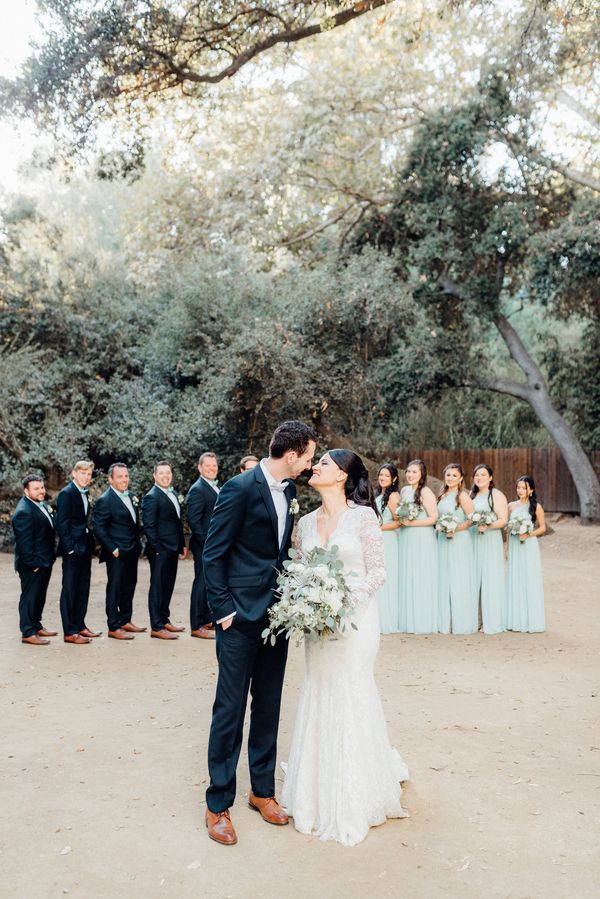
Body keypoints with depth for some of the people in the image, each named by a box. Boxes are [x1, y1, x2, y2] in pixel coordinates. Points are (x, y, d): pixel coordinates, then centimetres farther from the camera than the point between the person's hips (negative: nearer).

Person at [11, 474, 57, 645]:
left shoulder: (41, 505, 9)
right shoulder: (23, 512, -21)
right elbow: (24, 542, -22)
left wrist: (49, 558, 16)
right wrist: (33, 564, -20)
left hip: (44, 562, 10)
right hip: (32, 565, -10)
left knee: (39, 597, 19)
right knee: (30, 597, 1)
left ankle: (37, 626, 32)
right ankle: (28, 633, 10)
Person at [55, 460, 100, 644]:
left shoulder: (83, 493, 14)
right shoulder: (66, 493, -11)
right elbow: (61, 524, -15)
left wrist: (90, 544, 11)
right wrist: (70, 548, -18)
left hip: (85, 549, 9)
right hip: (73, 550, -9)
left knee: (83, 589, 14)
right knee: (69, 590, -2)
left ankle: (80, 625, 24)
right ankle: (69, 632, 3)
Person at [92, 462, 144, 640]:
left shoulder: (131, 496, 10)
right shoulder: (105, 500, -14)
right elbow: (98, 527, -16)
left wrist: (137, 544, 12)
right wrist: (112, 549, -16)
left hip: (132, 552, 8)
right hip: (117, 553, -8)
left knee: (129, 587, 16)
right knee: (115, 589, 0)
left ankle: (126, 621, 29)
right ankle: (114, 627, 7)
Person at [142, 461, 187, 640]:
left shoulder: (173, 494, 15)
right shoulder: (152, 497, -12)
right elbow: (148, 526, -15)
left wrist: (182, 545, 15)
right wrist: (157, 549, -18)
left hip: (172, 549, 8)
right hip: (160, 551, -8)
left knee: (168, 586, 16)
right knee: (158, 587, -1)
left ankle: (164, 620, 27)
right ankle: (157, 627, 5)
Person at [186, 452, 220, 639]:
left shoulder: (215, 487, 15)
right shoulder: (198, 490, -14)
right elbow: (193, 520, -20)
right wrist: (207, 543, -20)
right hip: (204, 545, -9)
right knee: (202, 583, -3)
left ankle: (207, 620, 27)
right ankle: (197, 626, 5)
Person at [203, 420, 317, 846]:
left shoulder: (290, 489, 6)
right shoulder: (240, 488, -15)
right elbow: (213, 554, -12)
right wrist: (223, 611, -13)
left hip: (277, 614, 7)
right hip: (242, 617, -7)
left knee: (268, 706, 16)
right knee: (230, 709, 4)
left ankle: (263, 790, 32)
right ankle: (218, 804, 19)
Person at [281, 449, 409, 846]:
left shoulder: (363, 516, -8)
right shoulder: (306, 522, 7)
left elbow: (379, 571, -9)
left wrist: (347, 598, -21)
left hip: (355, 619, -5)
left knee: (351, 701, 3)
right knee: (319, 700, 11)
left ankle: (356, 799, 22)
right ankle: (322, 794, 30)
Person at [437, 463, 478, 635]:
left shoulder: (463, 496, -7)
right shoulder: (442, 496, 13)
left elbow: (472, 520, -13)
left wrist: (455, 529, -22)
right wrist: (439, 528, 5)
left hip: (459, 541, -7)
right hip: (443, 541, 7)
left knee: (459, 580, -3)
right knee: (444, 580, 9)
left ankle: (462, 622, 6)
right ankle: (446, 622, 17)